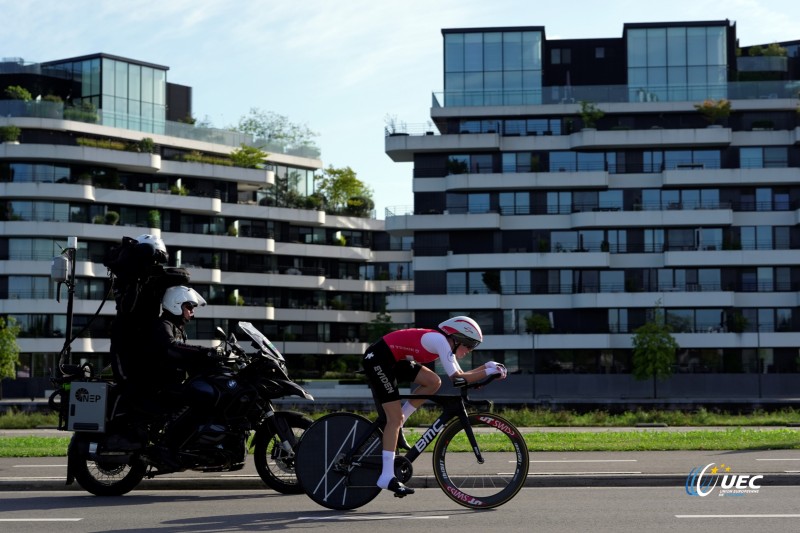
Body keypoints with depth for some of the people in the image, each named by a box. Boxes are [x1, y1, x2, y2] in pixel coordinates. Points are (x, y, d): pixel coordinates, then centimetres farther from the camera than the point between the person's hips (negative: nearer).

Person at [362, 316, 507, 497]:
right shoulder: (440, 341, -19)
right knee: (396, 417, -11)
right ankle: (387, 477, -11)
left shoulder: (444, 343, 9)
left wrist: (487, 366, 0)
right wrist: (488, 372, -19)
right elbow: (457, 378, -24)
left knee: (433, 382, 1)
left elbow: (460, 374, 10)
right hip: (377, 359, -10)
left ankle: (392, 428, 8)